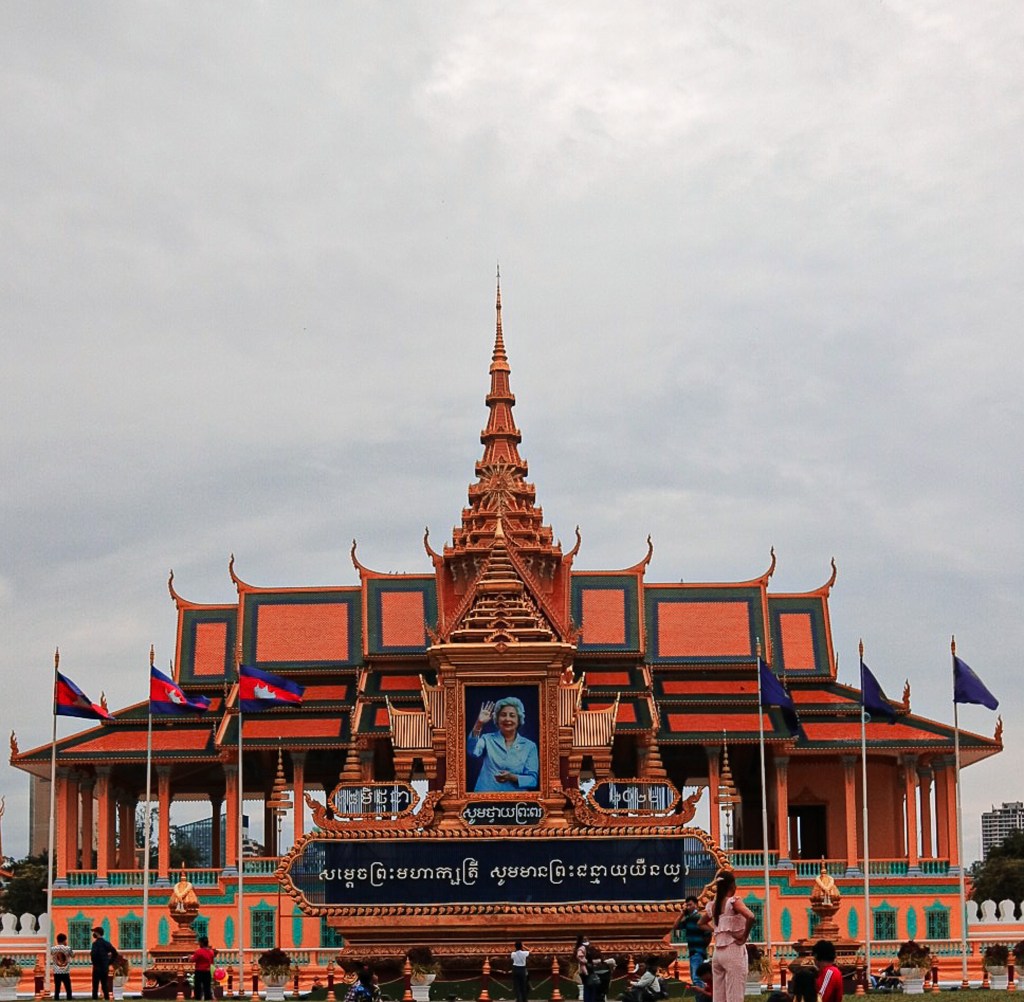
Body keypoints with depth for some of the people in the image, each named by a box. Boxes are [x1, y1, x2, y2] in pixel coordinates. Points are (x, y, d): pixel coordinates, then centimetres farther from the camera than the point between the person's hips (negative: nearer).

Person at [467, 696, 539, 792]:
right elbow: (473, 751, -12)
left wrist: (512, 778, -13)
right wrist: (479, 724, -22)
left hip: (515, 798, 0)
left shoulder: (529, 746, 9)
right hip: (486, 797, 0)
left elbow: (533, 780, 4)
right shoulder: (488, 739, 9)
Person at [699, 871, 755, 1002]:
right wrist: (744, 937, -15)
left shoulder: (713, 905, 9)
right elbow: (750, 917, -27)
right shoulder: (733, 902, -10)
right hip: (734, 952, -6)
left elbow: (702, 923, 27)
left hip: (718, 952, 6)